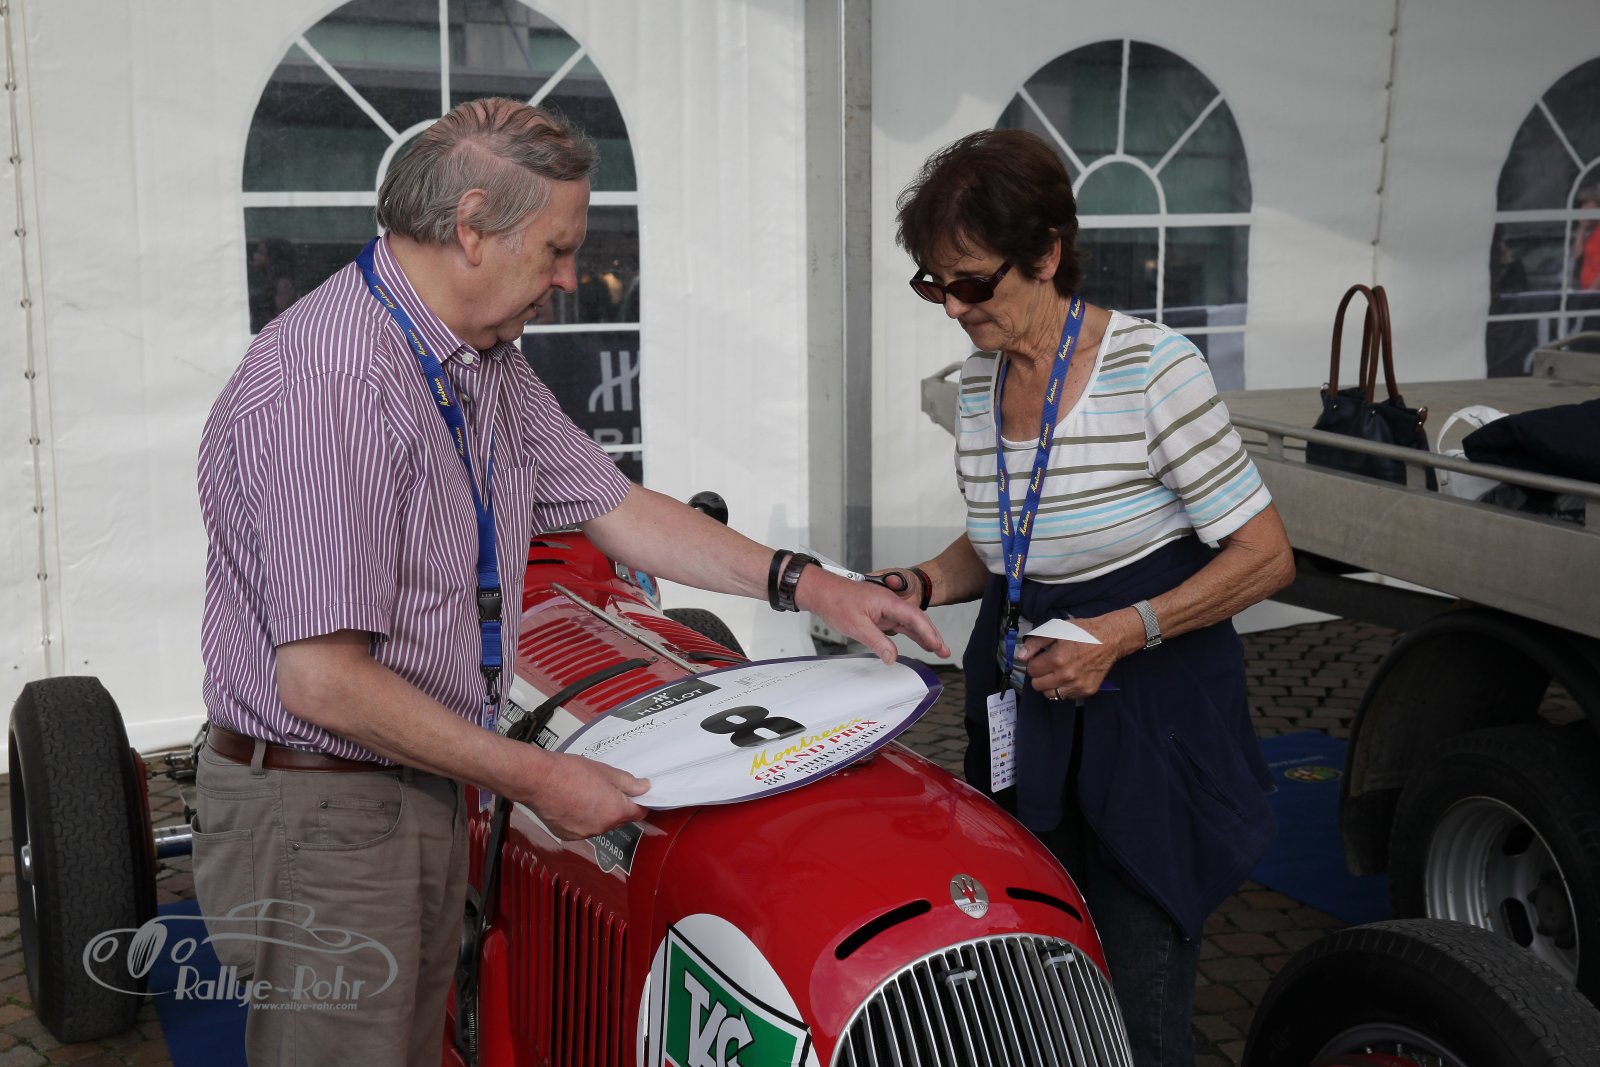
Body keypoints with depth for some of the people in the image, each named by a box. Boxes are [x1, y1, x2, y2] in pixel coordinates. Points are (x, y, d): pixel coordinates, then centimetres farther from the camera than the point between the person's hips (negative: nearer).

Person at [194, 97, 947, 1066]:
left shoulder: (490, 365, 7)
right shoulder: (329, 386, -25)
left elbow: (615, 508, 15)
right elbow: (320, 679, -27)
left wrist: (807, 585, 8)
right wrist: (529, 778, -18)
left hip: (425, 794, 9)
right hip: (319, 816, -9)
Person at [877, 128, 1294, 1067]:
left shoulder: (1153, 367, -17)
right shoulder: (979, 380, 4)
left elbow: (1265, 557, -13)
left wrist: (1122, 631, -23)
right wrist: (919, 586, -2)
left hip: (1152, 715, -6)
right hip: (1021, 709, 6)